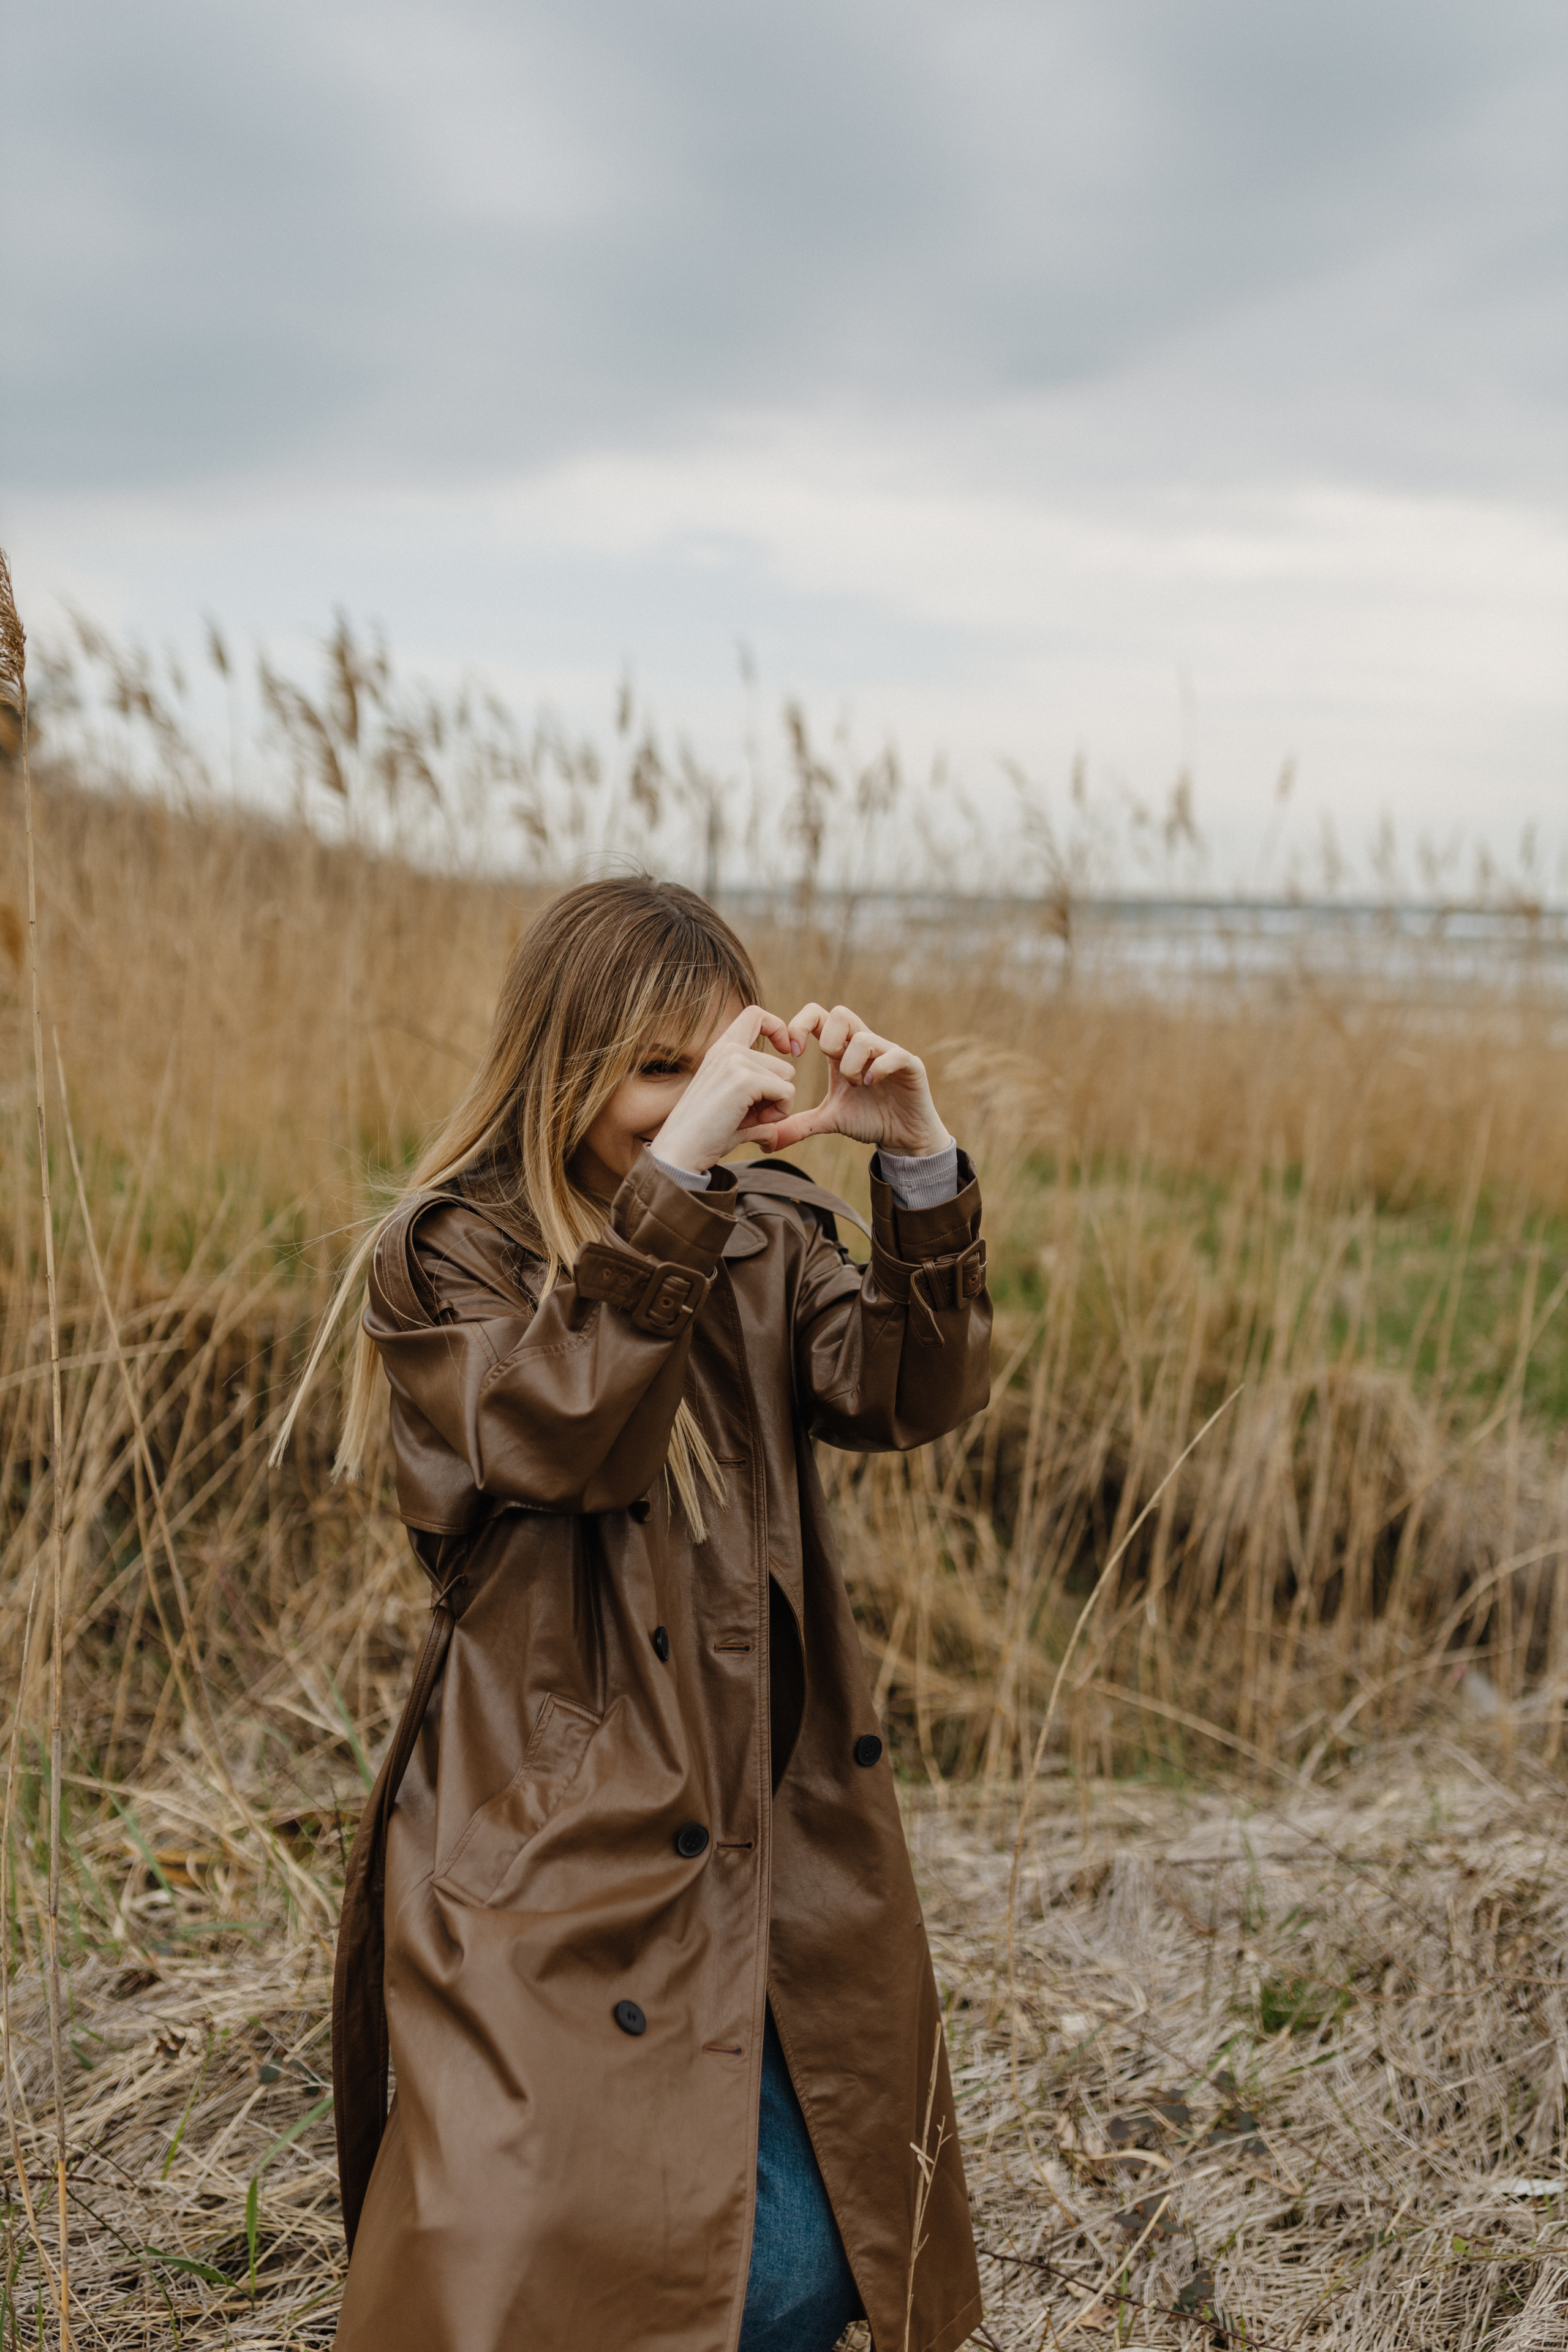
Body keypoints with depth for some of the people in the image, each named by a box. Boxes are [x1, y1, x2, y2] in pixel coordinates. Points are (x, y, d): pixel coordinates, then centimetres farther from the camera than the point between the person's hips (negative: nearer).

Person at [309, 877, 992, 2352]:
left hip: (768, 1840, 5)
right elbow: (559, 1434, -24)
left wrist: (919, 1163, -21)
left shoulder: (767, 1238, 8)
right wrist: (671, 1174, -31)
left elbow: (914, 1397, -7)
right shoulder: (445, 1256, -5)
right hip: (552, 1855, -4)